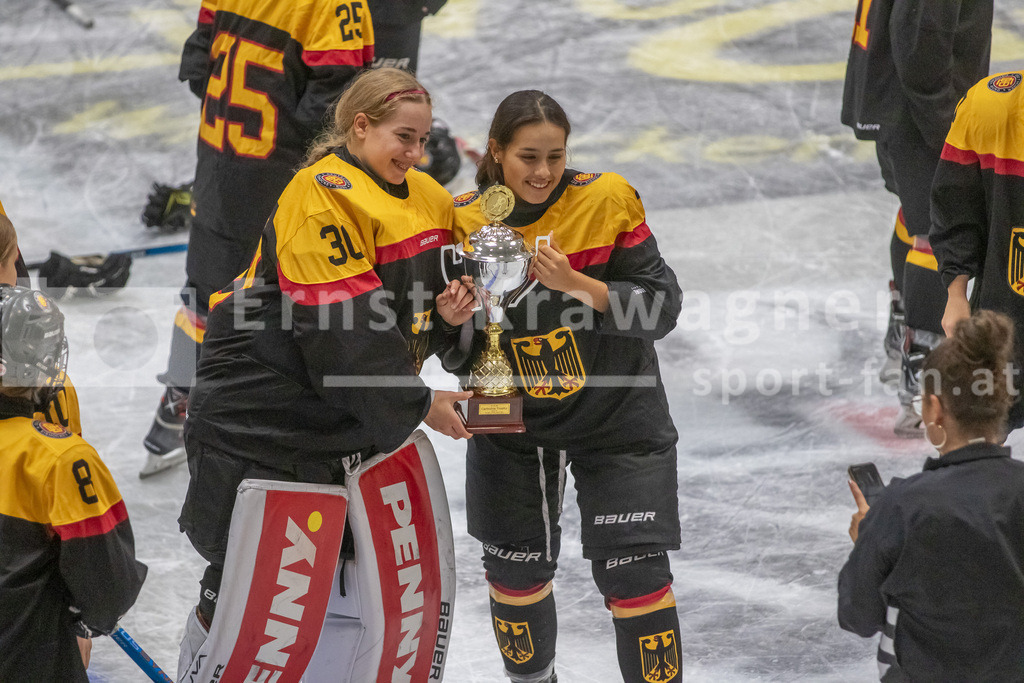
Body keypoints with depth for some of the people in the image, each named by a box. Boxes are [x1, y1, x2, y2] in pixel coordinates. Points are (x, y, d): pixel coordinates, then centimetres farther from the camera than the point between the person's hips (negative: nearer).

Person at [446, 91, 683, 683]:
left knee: (635, 572, -5)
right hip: (512, 421, 2)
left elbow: (662, 307, -16)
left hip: (615, 414, -2)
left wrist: (577, 284, -29)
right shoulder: (465, 221, -9)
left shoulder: (607, 201, -15)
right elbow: (459, 357, -3)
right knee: (515, 569, 12)